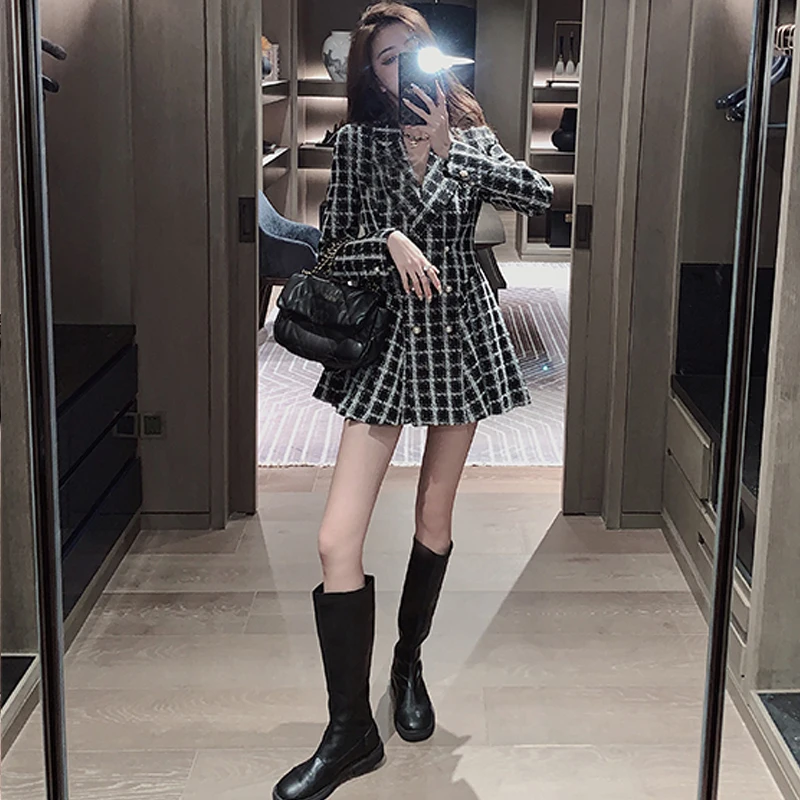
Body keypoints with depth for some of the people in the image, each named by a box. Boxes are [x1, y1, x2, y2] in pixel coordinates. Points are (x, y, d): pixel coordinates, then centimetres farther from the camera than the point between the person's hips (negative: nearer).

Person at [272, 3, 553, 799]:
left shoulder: (472, 143, 6)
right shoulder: (356, 142, 2)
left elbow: (543, 198, -11)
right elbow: (332, 248, 1)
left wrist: (447, 148, -13)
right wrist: (389, 242, -18)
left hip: (461, 335, 2)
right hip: (385, 340, -2)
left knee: (435, 518, 12)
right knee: (338, 540, -12)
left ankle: (409, 663, 36)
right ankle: (350, 732, -2)